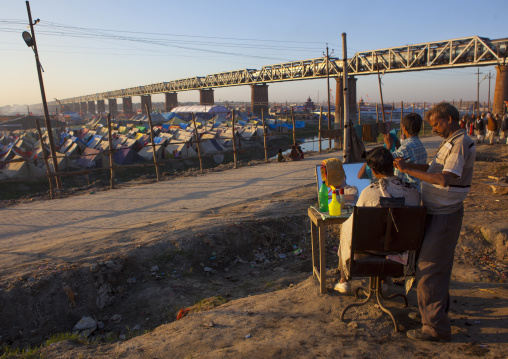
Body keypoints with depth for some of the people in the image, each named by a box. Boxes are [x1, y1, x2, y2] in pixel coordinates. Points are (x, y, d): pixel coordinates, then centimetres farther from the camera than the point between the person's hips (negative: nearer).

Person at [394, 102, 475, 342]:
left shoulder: (461, 143, -18)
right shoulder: (451, 142, 14)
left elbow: (444, 178, -30)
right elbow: (436, 169, 16)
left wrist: (408, 171, -26)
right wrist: (409, 165, 1)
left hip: (445, 215, -10)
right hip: (439, 212, 10)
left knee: (429, 268, -7)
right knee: (439, 264, 22)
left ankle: (436, 326, 2)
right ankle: (440, 305, 40)